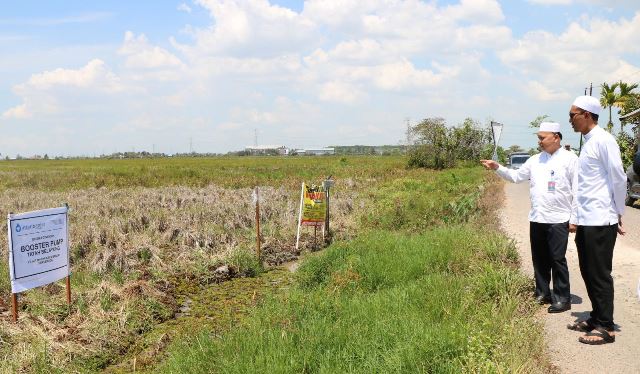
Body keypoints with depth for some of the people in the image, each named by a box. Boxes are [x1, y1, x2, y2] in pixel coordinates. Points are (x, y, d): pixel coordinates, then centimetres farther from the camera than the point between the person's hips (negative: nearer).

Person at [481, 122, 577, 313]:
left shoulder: (569, 159, -6)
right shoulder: (535, 160, 12)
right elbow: (516, 176, 17)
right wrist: (497, 168, 3)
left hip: (558, 219, -6)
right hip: (536, 218, 6)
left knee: (557, 259, -1)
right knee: (539, 259, 13)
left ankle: (562, 299, 10)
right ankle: (542, 293, 27)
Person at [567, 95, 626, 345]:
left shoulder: (602, 140, -12)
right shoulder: (586, 143, 16)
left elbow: (619, 179, -13)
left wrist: (618, 214, -5)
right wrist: (574, 217, 17)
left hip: (600, 222, -8)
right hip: (585, 221, 8)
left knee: (600, 275, -2)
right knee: (588, 273, 14)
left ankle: (606, 328, 7)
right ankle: (596, 318, 27)